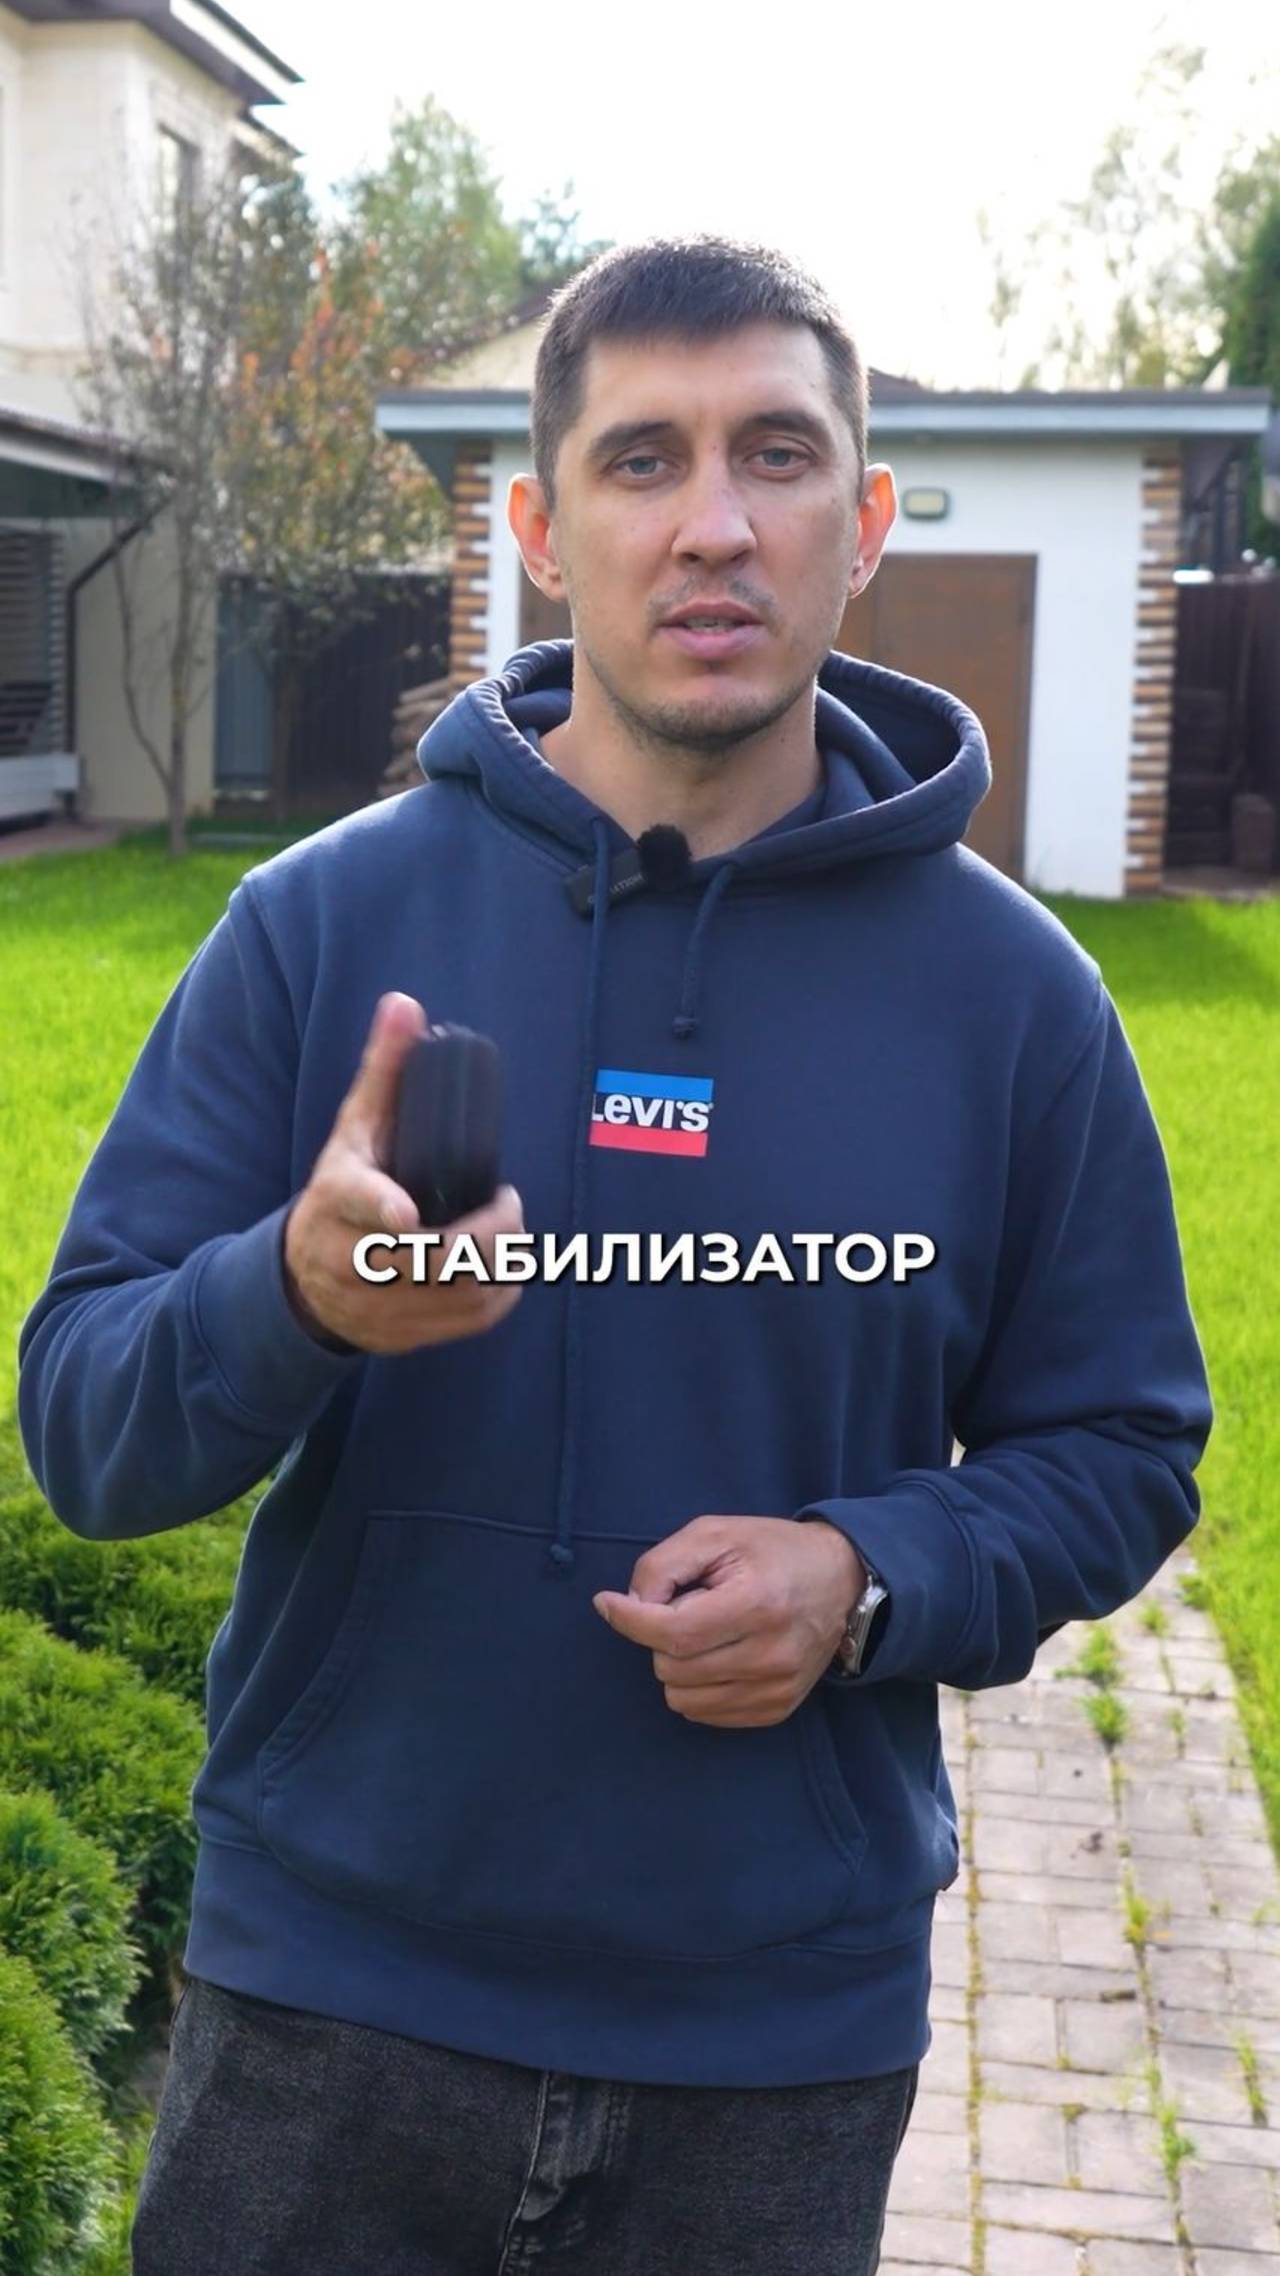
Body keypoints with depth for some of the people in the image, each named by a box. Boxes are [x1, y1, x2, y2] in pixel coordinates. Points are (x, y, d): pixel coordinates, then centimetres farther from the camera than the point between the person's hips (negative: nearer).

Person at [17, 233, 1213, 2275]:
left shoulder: (1007, 991, -4)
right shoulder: (321, 921, -6)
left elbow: (1119, 1450, 4)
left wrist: (874, 1576, -16)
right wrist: (300, 1299, -28)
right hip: (329, 1999, 0)